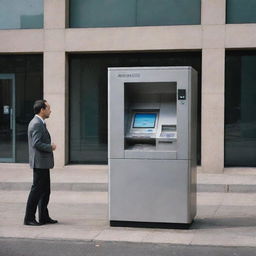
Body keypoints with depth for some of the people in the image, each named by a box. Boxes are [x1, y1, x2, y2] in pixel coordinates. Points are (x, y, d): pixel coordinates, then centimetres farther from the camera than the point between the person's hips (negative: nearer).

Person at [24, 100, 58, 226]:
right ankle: (29, 218, 2)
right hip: (40, 163, -10)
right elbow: (36, 143, -24)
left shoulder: (39, 123, 16)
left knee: (45, 191, 14)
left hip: (43, 163, 10)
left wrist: (50, 146, 9)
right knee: (37, 190, -4)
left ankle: (44, 217, 20)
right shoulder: (36, 124, -17)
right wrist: (51, 147, -12)